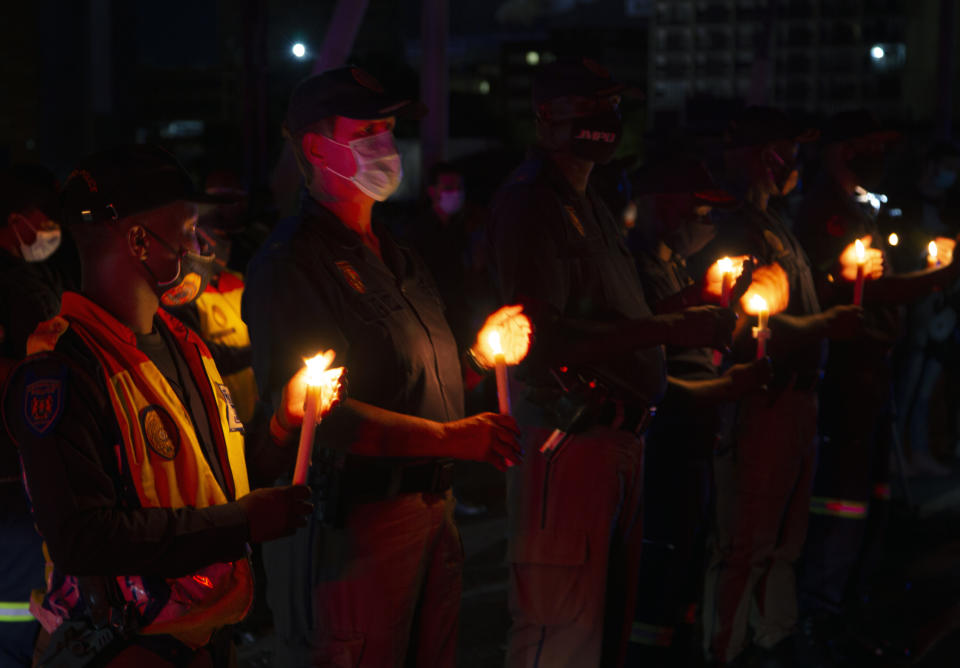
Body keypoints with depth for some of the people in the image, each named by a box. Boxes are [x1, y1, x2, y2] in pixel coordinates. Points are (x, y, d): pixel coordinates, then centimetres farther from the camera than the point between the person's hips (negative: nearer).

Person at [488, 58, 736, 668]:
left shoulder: (590, 205, 18)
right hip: (567, 440, -10)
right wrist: (673, 330, -25)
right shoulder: (529, 204, -13)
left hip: (618, 436, 10)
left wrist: (692, 325, 9)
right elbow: (545, 338, -24)